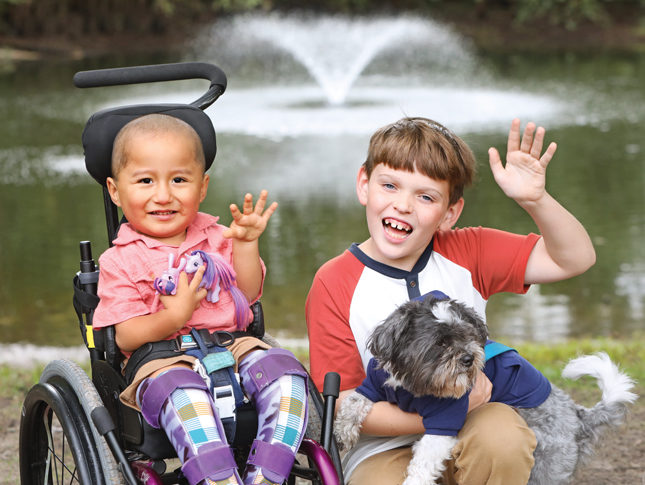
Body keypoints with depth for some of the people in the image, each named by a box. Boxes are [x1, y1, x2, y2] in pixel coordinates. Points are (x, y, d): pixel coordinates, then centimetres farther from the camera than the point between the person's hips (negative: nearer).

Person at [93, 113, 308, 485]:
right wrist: (175, 315, -22)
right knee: (182, 392, -38)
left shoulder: (217, 240, 15)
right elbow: (125, 337, -6)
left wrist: (246, 244, -3)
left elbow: (247, 294, 9)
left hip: (232, 347, 4)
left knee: (285, 371, -22)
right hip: (165, 362, -4)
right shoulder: (120, 261, 1)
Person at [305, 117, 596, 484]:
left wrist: (534, 199, -20)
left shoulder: (467, 254, -1)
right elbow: (344, 404, -11)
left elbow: (575, 258, -2)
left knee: (504, 438, -31)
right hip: (384, 447, -2)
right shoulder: (333, 285, -9)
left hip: (468, 430, 3)